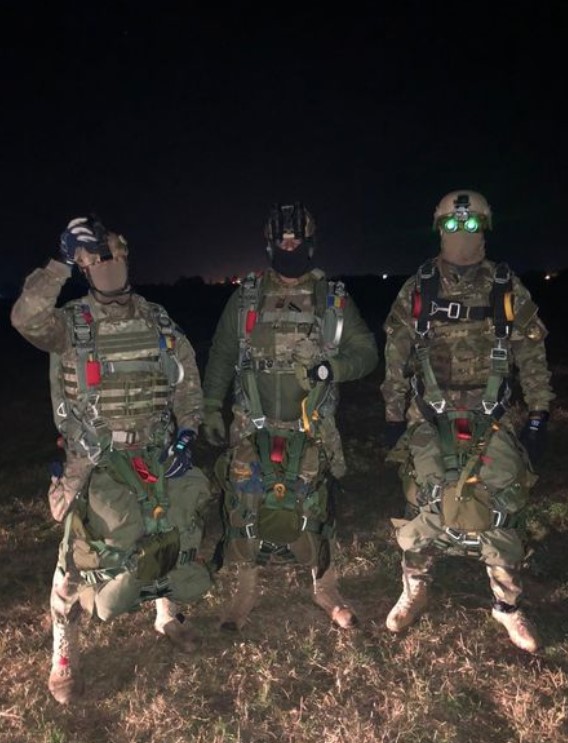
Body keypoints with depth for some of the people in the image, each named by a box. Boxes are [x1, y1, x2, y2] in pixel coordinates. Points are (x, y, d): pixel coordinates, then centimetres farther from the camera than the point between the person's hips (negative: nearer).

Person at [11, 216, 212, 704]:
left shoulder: (160, 323, 2)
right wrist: (61, 262, -26)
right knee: (83, 557, -1)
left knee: (175, 538, 14)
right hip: (97, 464, -3)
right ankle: (65, 655, 23)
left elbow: (188, 382, 6)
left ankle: (168, 615, 43)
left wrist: (186, 433, -4)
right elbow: (25, 319, -29)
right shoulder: (71, 324, -7)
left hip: (158, 457, 3)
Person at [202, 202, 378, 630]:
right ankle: (246, 593, 27)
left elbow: (366, 352, 3)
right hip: (253, 430, 1)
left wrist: (332, 367, -16)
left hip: (311, 434, 0)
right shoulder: (246, 298, 4)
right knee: (246, 511, 5)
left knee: (316, 512, 7)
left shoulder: (334, 300, 2)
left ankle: (326, 590, 31)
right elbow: (221, 356, 8)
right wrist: (211, 408, 4)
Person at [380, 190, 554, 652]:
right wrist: (393, 416, 4)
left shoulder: (509, 291, 1)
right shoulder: (416, 291, 1)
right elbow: (396, 358, 4)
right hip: (430, 422, 0)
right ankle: (414, 593, 29)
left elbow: (532, 356, 4)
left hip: (491, 424, 0)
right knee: (424, 509, 6)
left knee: (501, 514, 2)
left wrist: (539, 415, 1)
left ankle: (508, 605, 25)